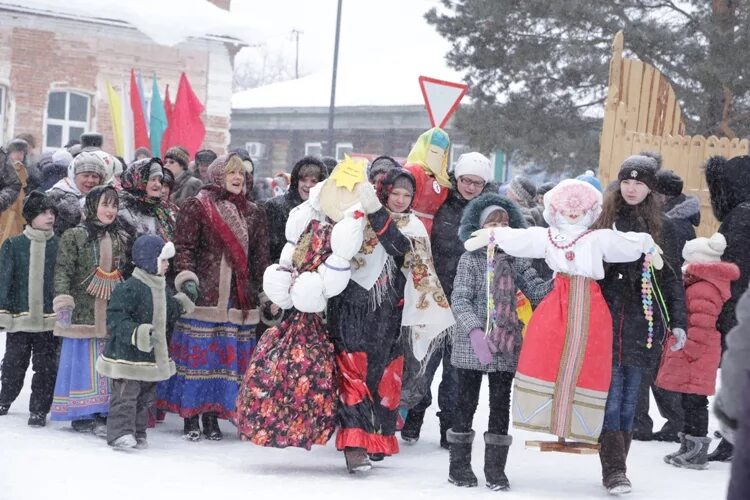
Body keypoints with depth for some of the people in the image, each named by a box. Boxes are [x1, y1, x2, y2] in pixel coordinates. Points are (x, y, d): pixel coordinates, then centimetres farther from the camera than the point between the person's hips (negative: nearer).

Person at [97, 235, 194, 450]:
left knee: (146, 396, 14)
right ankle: (119, 433, -7)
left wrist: (180, 306, 12)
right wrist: (136, 333, -34)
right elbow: (115, 319, -23)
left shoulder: (162, 289, 11)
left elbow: (167, 316, 26)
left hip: (152, 357, 9)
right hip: (127, 355, -9)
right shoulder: (129, 288, -17)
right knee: (126, 394, -9)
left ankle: (137, 432, 24)